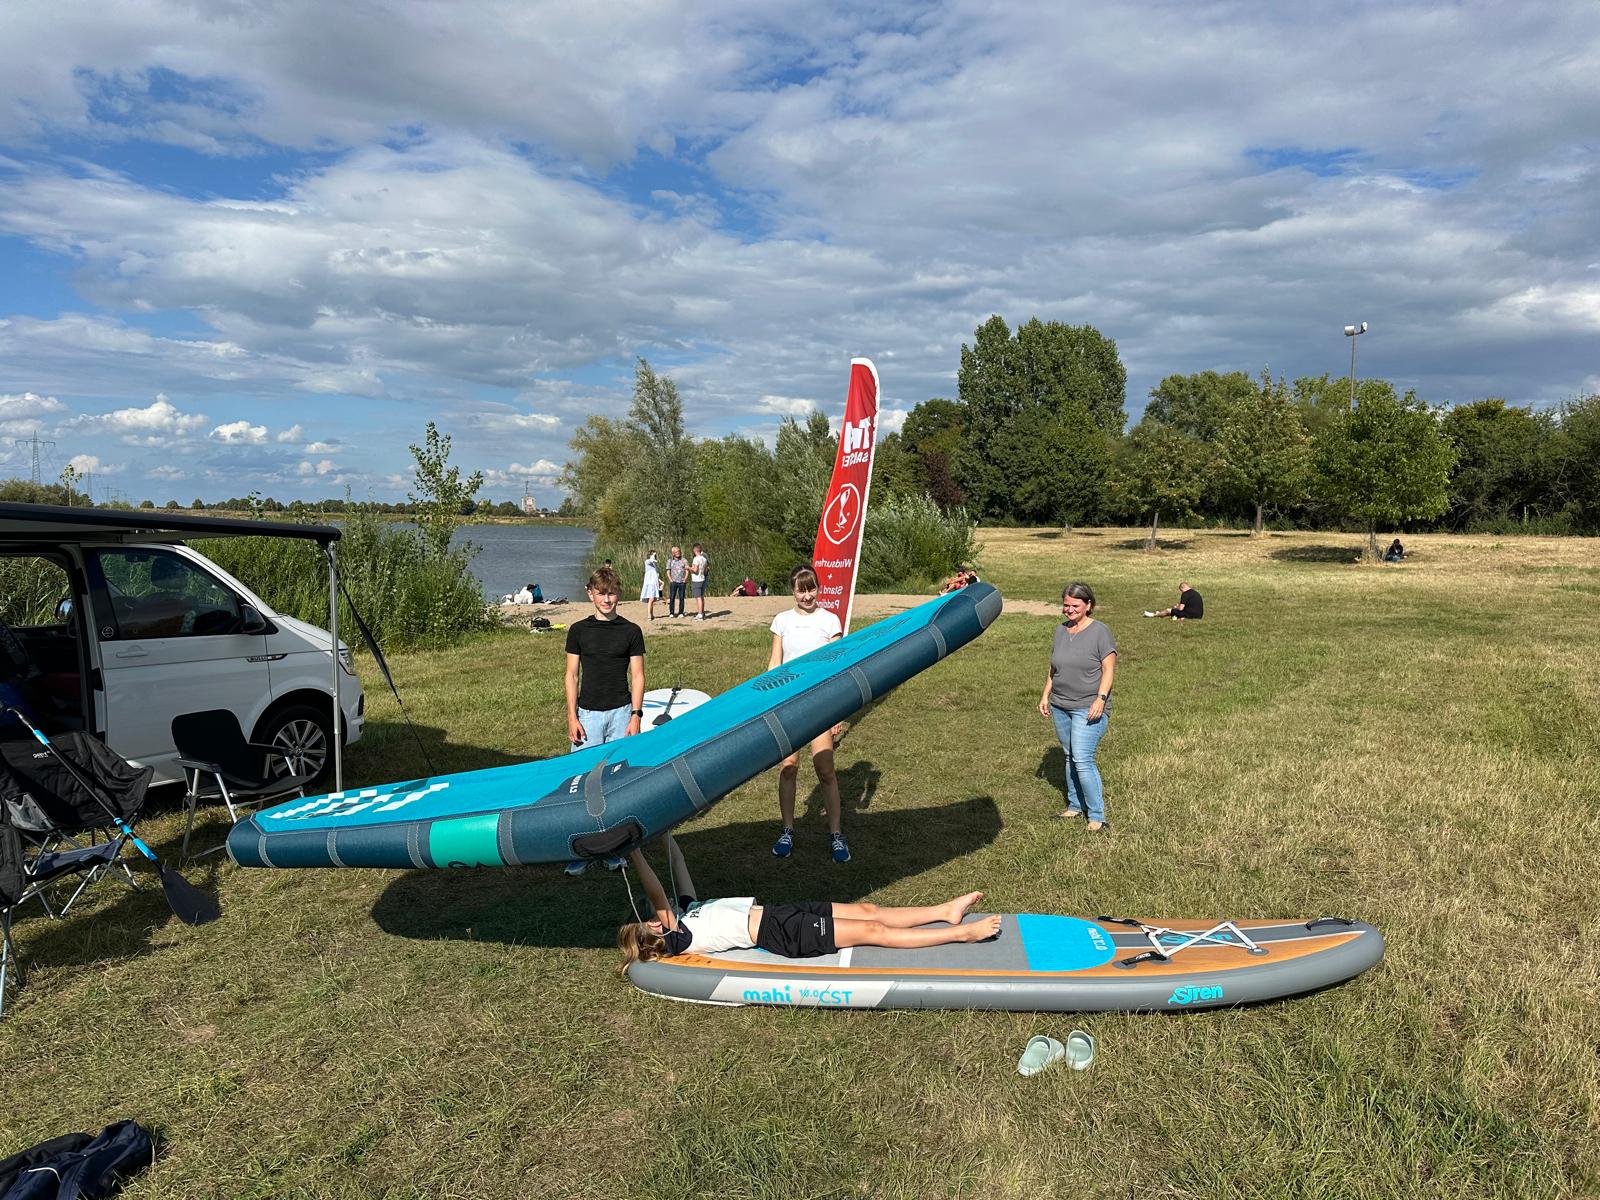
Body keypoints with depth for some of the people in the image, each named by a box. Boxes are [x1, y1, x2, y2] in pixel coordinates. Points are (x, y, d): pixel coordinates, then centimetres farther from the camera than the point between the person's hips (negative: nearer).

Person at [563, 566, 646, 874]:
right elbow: (572, 675, 7)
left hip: (620, 713, 0)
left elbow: (637, 676, 4)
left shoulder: (631, 631, 4)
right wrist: (572, 716, -1)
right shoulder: (579, 630, 6)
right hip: (588, 713, 0)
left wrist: (635, 715, -4)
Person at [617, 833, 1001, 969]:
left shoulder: (684, 913, 10)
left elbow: (680, 868, 17)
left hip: (776, 913, 8)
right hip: (784, 934, -8)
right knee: (872, 930, -8)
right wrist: (634, 851, -29)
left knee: (867, 911, 5)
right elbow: (656, 893, -26)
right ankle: (962, 933, -3)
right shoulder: (678, 941, -12)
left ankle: (947, 911, 13)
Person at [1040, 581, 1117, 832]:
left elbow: (1109, 670, -10)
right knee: (1070, 758, 14)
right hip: (1060, 707, 6)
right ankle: (1075, 806, 27)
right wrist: (1045, 696, 13)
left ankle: (1097, 816, -1)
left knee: (1083, 761, -11)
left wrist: (1100, 699, -19)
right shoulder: (1060, 630, 10)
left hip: (1088, 708, -6)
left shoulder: (1100, 632, -8)